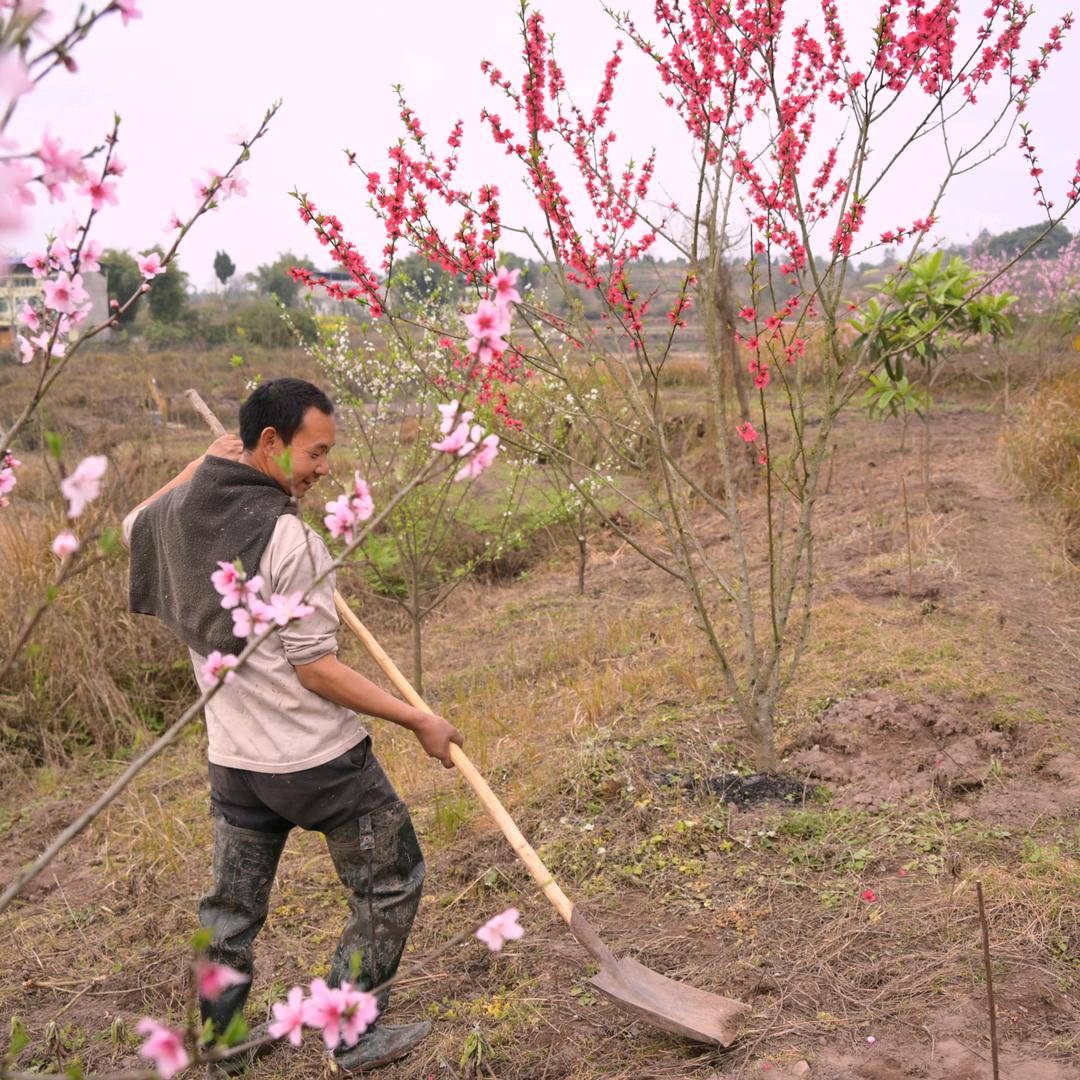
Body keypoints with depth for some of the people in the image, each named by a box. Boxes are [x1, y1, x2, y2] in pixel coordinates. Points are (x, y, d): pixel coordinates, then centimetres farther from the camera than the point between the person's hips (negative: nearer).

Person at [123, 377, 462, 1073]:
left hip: (233, 759, 7)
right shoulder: (290, 539, -22)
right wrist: (418, 721, -14)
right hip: (318, 759, -7)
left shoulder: (179, 513, 0)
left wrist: (201, 467, 24)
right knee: (391, 884, 13)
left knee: (232, 907, 21)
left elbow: (133, 526, 27)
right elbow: (314, 668, -21)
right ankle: (355, 1037, 21)